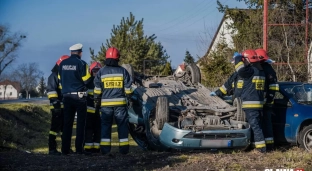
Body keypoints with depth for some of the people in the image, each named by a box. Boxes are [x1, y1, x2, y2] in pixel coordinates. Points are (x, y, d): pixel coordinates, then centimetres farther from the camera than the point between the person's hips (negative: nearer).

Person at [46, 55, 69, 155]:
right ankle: (52, 149, -12)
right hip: (58, 106, -9)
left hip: (66, 106, 9)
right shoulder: (54, 76, -5)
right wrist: (54, 101, -26)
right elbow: (51, 90, -16)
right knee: (55, 127, -11)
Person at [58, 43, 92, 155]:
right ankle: (79, 148, -2)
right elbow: (86, 80, -9)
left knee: (67, 123, 8)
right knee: (80, 123, 3)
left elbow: (60, 80, 11)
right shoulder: (81, 63, -10)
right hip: (79, 96, -4)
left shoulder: (62, 64, 5)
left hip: (66, 96, 4)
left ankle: (65, 149, 5)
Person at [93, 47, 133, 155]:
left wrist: (96, 101, 9)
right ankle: (124, 148, 3)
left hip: (106, 103, 0)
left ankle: (105, 149, -1)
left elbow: (97, 89, 2)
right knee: (122, 125, 5)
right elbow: (128, 88, 4)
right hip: (120, 103, 0)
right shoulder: (122, 71, 2)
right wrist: (129, 98, 13)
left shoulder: (101, 72, 2)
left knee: (105, 125, 4)